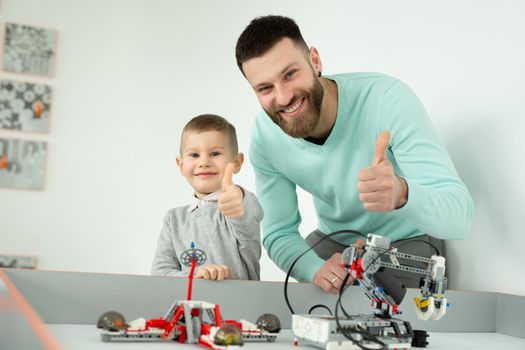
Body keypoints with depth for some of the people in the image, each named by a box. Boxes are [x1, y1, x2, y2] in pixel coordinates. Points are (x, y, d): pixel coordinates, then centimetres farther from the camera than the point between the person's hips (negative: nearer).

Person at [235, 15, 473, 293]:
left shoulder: (388, 99, -29)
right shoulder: (264, 136, -16)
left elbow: (459, 218, -33)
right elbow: (279, 234, -9)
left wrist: (401, 192, -55)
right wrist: (317, 270, -31)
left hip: (406, 241, -2)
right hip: (334, 241, 3)